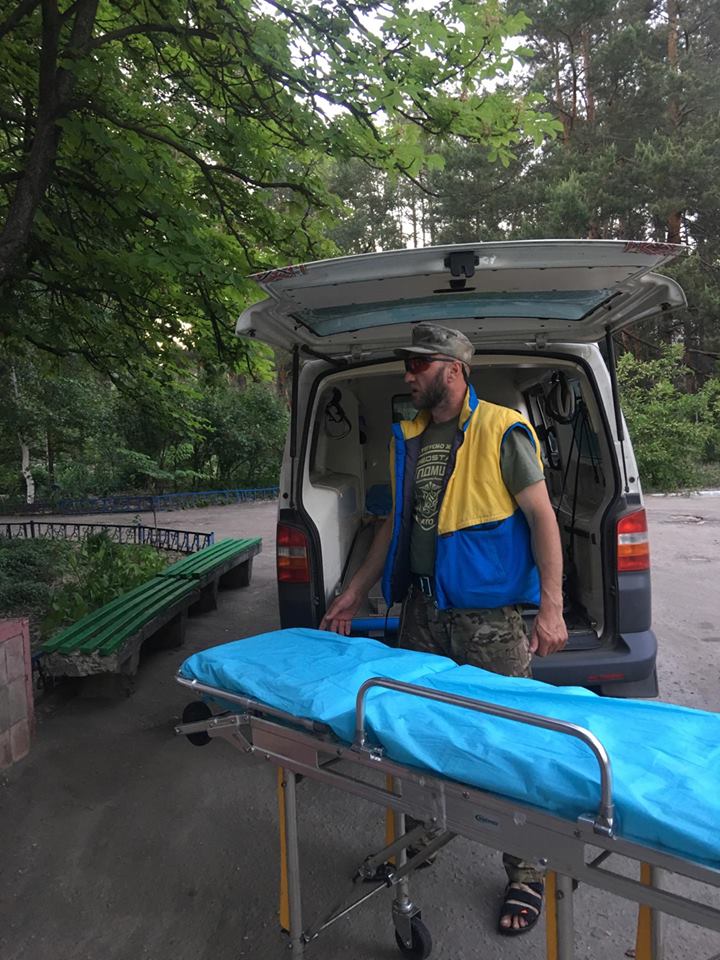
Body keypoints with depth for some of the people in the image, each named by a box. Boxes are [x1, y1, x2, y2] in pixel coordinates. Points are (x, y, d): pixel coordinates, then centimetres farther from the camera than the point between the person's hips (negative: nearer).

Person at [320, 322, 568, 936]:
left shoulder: (501, 431, -7)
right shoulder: (408, 439, 11)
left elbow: (542, 517, -8)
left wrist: (551, 606, -15)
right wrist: (357, 591, 16)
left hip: (488, 617, -6)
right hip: (422, 609, 6)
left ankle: (525, 874, 25)